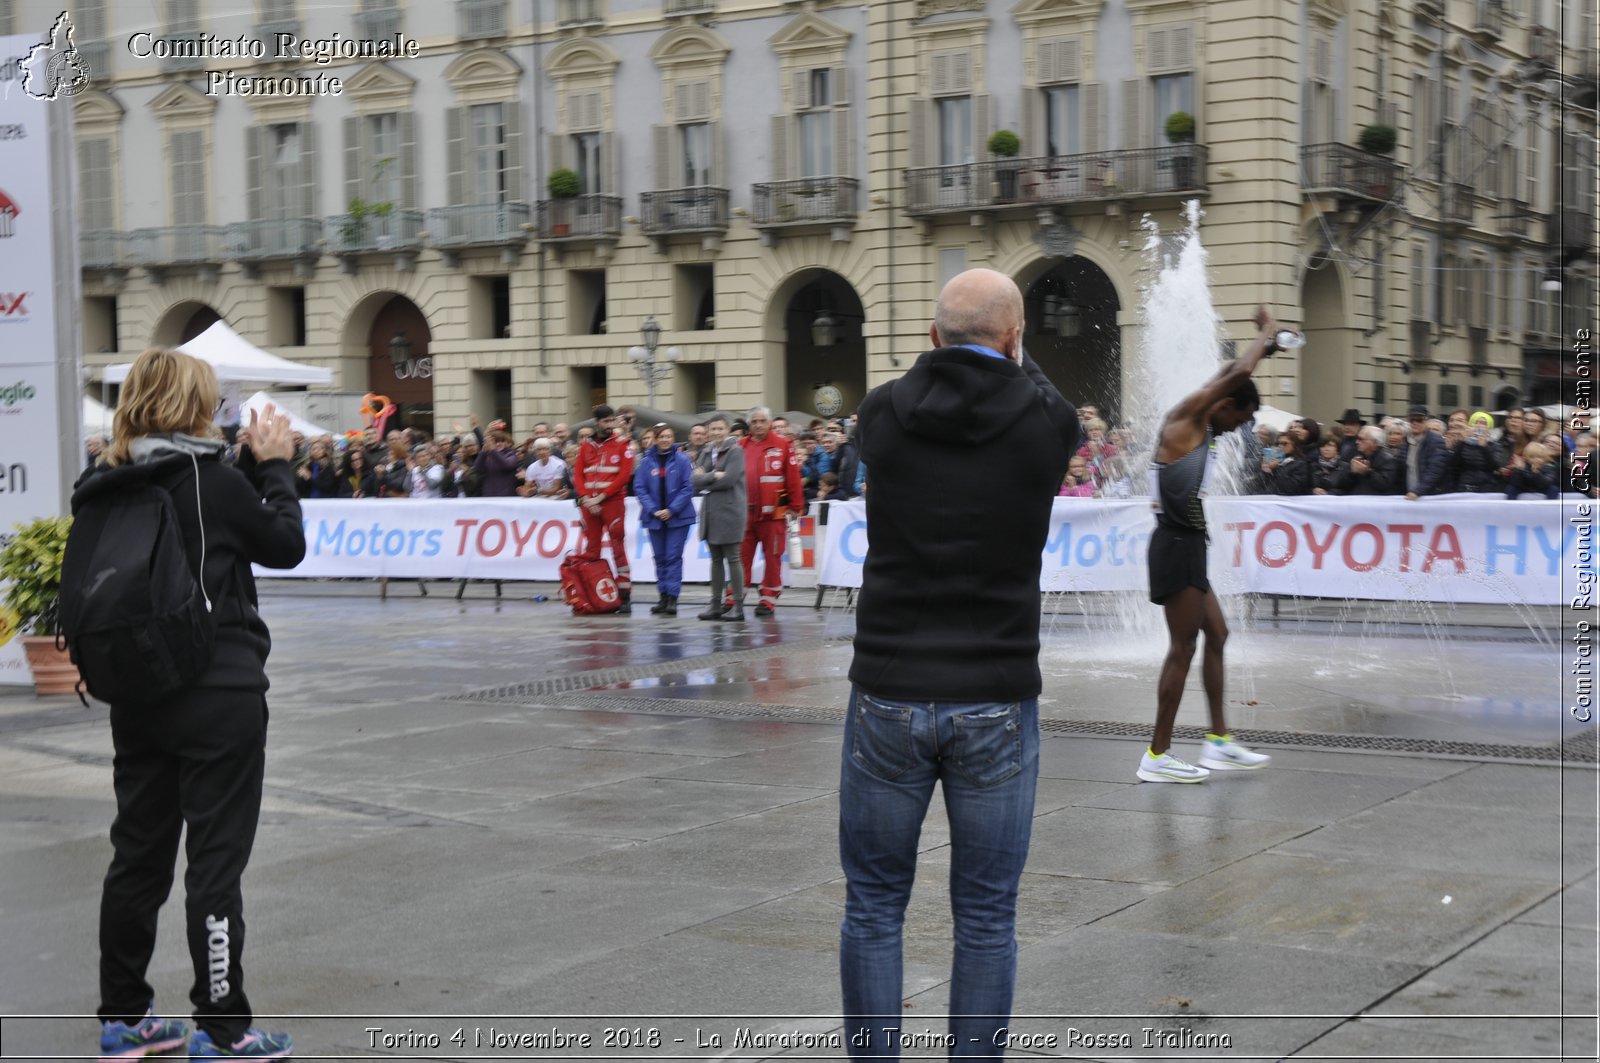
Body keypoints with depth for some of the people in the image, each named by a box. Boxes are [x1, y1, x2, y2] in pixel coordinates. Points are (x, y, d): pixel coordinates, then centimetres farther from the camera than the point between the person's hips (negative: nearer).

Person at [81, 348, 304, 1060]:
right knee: (216, 860, -1)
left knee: (137, 855, 14)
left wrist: (252, 465, 13)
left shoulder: (105, 488, 5)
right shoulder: (212, 480, -13)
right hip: (218, 695, -7)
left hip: (137, 694, 7)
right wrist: (275, 465, 8)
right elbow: (286, 546, -1)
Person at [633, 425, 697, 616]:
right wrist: (653, 510, -10)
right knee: (660, 557, 9)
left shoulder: (682, 460, -4)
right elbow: (639, 488, 0)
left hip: (678, 517, -3)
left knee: (673, 556, -6)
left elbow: (688, 488, -6)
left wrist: (671, 510, -13)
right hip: (654, 517, 3)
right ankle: (663, 596, 17)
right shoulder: (646, 461, 1)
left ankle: (672, 597, -5)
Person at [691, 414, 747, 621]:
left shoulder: (735, 450, -5)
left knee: (732, 559, -4)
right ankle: (716, 604, 15)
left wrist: (705, 480, -5)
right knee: (716, 559, 10)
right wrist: (714, 476, -13)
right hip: (710, 511, 6)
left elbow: (729, 479, -16)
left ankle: (738, 606, -1)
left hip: (730, 511, -6)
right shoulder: (706, 451, 13)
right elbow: (696, 480, 2)